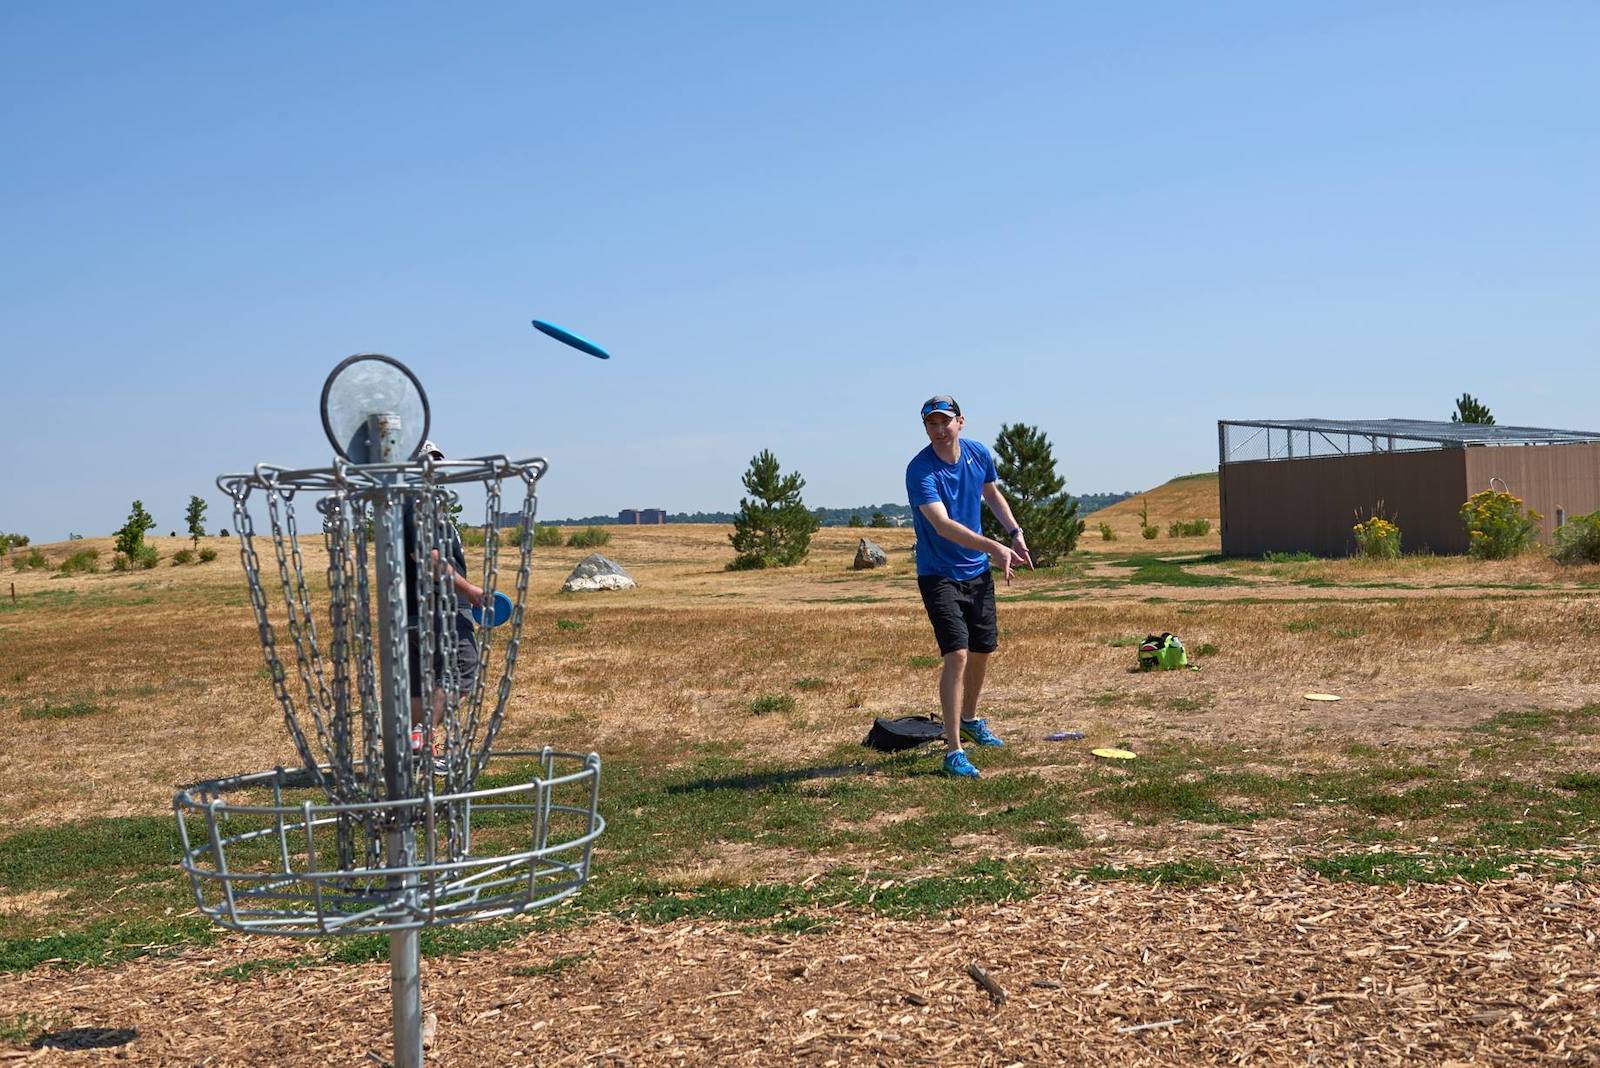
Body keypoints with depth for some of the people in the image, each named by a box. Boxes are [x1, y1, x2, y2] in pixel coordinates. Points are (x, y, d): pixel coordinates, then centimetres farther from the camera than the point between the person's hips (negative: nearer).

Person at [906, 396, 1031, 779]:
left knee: (983, 650, 17)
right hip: (939, 574, -6)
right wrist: (992, 546, -47)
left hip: (978, 572, 6)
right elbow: (942, 524, -36)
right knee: (957, 654, -18)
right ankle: (953, 751, -13)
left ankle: (969, 719, 43)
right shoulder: (920, 470, -23)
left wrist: (1014, 532, 5)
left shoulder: (979, 454, -3)